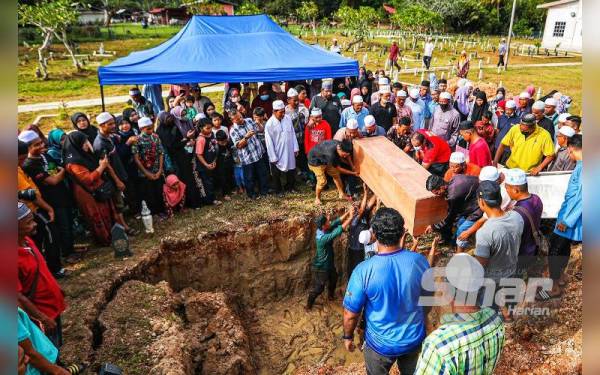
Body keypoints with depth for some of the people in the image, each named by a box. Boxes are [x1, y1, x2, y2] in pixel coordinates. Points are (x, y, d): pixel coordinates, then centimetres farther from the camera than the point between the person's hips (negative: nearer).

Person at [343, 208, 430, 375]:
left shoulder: (363, 271, -29)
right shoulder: (420, 261, -19)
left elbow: (350, 313, -18)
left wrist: (348, 337, 2)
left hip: (381, 344, -2)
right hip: (414, 339, 3)